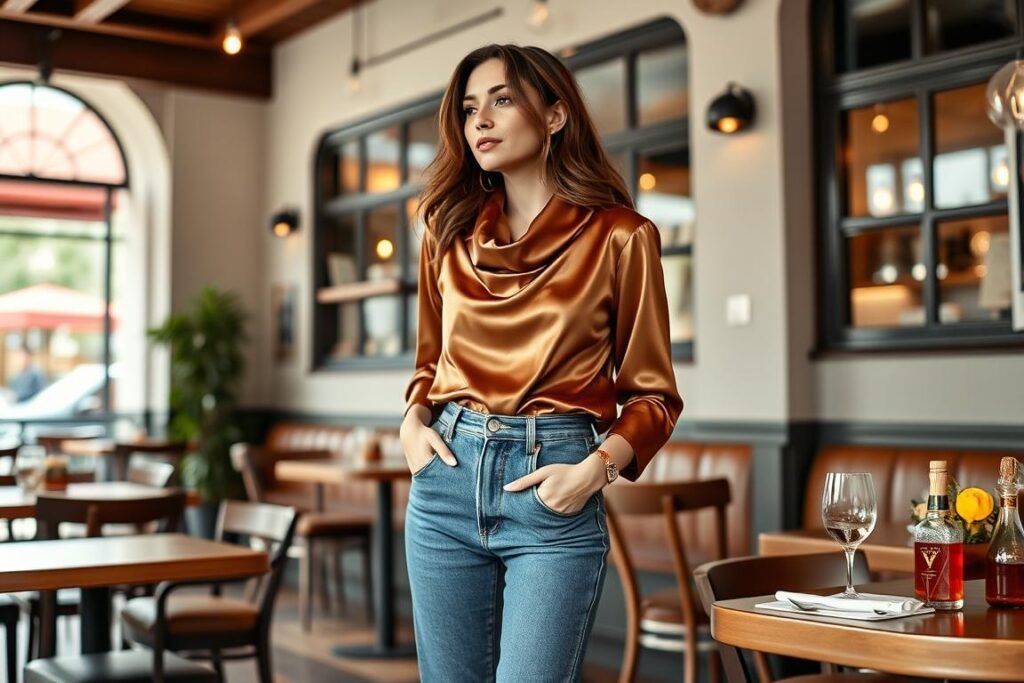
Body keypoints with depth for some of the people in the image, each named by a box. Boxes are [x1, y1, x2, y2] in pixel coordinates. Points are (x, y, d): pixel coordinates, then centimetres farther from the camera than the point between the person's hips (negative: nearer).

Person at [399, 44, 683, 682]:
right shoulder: (450, 232, 11)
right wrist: (413, 422, 2)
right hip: (447, 479, 4)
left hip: (552, 491, -4)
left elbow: (653, 395, 2)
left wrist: (594, 471, -14)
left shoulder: (619, 236, -1)